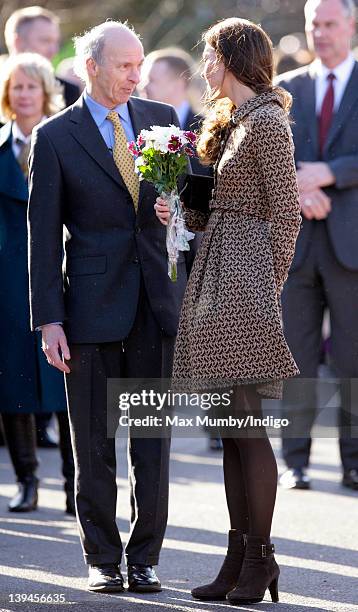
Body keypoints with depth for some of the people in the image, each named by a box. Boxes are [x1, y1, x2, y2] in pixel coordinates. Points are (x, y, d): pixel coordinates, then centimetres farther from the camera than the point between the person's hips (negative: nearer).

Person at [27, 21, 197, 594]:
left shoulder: (161, 118, 8)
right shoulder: (55, 137, -1)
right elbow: (43, 235, -2)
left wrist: (196, 283, -1)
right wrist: (49, 319, -6)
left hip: (159, 300, 2)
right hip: (93, 305, -2)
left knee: (154, 439, 4)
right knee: (94, 443, 4)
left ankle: (145, 557, 12)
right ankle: (103, 559, 14)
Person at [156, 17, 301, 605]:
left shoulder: (265, 123, -10)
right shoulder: (228, 123, 19)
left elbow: (286, 214, -13)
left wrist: (268, 287, -15)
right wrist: (181, 213, 4)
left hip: (246, 278, -10)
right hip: (215, 279, 10)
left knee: (248, 425, -7)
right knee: (231, 430, 8)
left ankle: (260, 557, -1)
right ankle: (239, 556, 11)